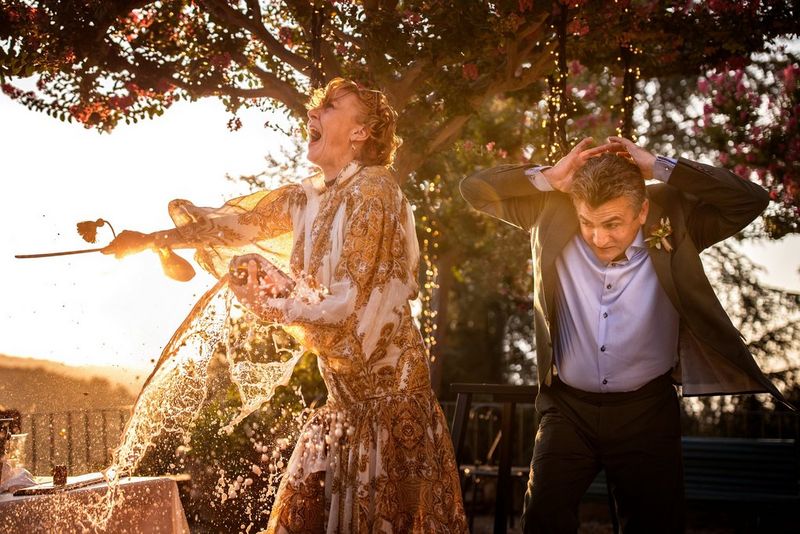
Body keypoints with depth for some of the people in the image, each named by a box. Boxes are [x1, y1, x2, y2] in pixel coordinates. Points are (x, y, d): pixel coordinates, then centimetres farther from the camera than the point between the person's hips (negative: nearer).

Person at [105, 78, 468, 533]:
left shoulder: (372, 190, -15)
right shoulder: (309, 197, 7)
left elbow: (345, 304, -20)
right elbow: (237, 222, 17)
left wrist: (265, 301, -10)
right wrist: (148, 239, 20)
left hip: (387, 381, -8)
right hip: (347, 388, 8)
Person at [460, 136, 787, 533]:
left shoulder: (673, 221, -11)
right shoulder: (553, 215, -7)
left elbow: (751, 200, -20)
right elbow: (475, 189, -5)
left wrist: (660, 169, -22)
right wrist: (548, 177, -19)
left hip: (647, 409, 0)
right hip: (568, 407, 1)